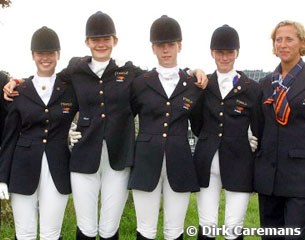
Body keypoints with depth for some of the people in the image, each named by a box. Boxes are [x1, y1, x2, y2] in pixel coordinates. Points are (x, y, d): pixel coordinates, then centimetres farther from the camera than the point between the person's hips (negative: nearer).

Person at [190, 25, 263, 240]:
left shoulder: (252, 88, 1)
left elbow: (259, 129, 5)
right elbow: (196, 125, 10)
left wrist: (254, 144, -5)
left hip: (239, 163, -1)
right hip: (207, 163, 2)